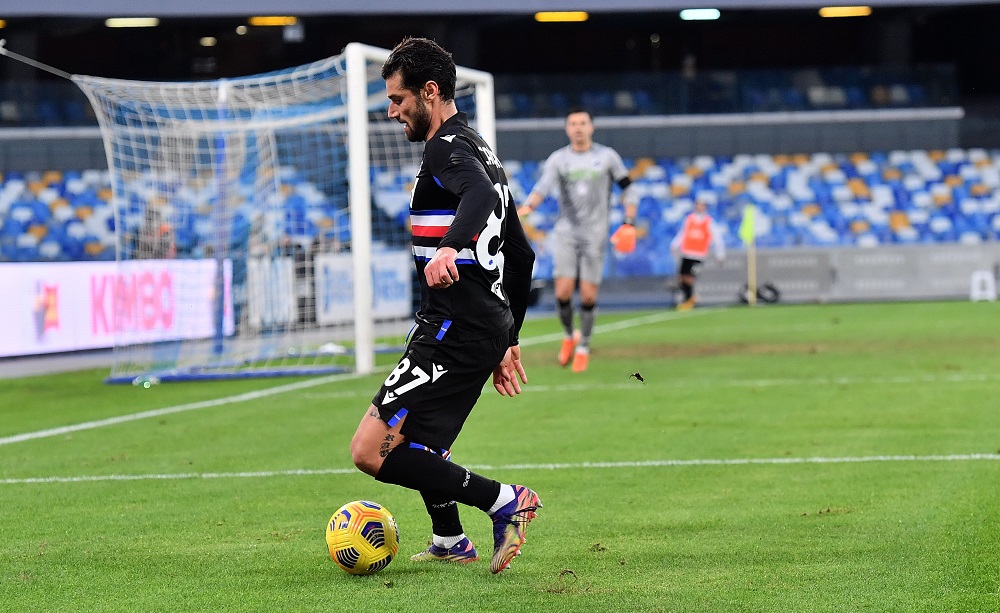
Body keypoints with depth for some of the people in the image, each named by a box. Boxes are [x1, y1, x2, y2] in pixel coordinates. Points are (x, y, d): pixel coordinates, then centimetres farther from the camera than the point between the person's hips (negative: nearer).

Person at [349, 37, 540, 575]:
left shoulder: (447, 147, -10)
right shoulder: (481, 152, 22)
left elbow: (481, 194, -35)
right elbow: (521, 255, 26)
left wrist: (449, 247, -53)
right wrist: (507, 341, 29)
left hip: (455, 332, -11)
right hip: (490, 326, 11)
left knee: (370, 452, -13)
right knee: (418, 440, 31)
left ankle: (503, 501, -13)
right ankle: (449, 542, 41)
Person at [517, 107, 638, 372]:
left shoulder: (607, 156, 3)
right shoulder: (558, 159, 2)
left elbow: (627, 188, 10)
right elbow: (544, 185, -15)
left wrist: (630, 222, 0)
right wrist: (528, 206, -35)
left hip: (595, 235, 0)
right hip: (565, 232, 0)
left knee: (588, 295, -4)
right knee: (563, 291, -10)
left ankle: (583, 346, 14)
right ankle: (569, 335, 16)